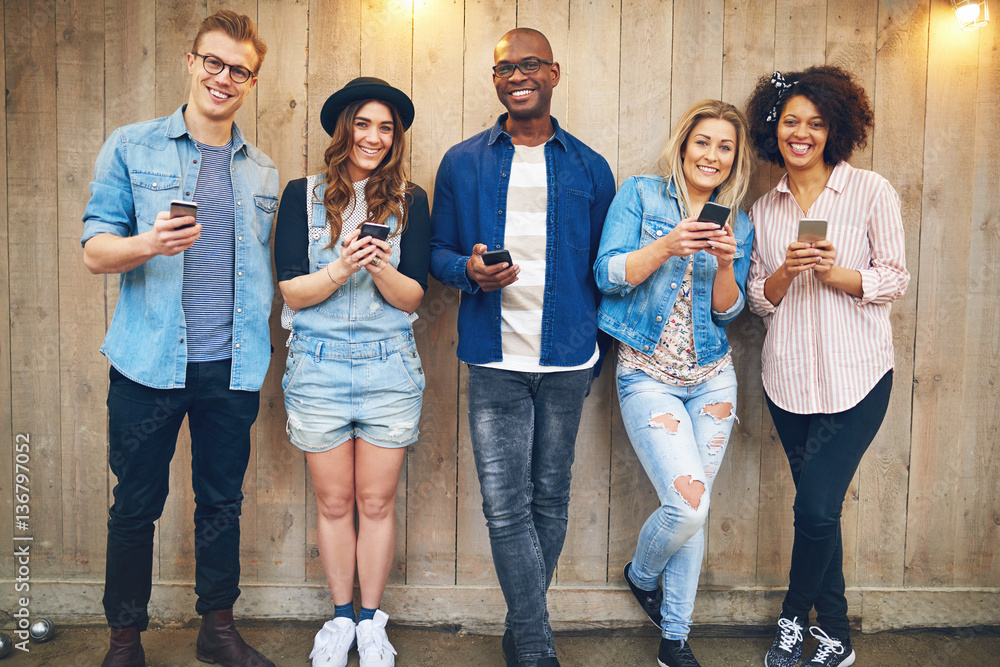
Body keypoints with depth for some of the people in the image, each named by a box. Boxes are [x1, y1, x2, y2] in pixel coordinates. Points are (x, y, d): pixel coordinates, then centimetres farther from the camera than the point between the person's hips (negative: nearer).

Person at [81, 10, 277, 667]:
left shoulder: (262, 171, 12)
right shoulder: (131, 147, 3)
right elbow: (95, 250, -2)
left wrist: (261, 350, 10)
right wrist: (149, 243, -24)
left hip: (233, 367, 3)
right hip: (150, 362, -2)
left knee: (223, 502, 12)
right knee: (135, 505, 8)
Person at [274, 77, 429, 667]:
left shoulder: (409, 201, 4)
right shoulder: (303, 196, 3)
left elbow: (414, 296, -1)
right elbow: (292, 291, -3)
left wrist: (381, 267, -20)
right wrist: (341, 270, -20)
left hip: (389, 367, 0)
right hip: (318, 368, 0)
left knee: (377, 502, 9)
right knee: (334, 503, 11)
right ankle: (341, 616, 30)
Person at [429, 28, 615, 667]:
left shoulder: (590, 168, 7)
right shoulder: (462, 164, 7)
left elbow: (603, 267, 10)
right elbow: (440, 251, 10)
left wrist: (597, 351, 4)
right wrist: (469, 271, -12)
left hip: (568, 360, 1)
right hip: (495, 361, 0)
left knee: (550, 499, 11)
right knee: (507, 507, -3)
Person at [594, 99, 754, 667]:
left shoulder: (739, 224, 9)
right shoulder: (641, 195, 0)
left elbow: (729, 311, 4)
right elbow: (608, 274, -10)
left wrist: (726, 264, -14)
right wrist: (668, 246, -23)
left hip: (712, 380, 4)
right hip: (648, 375, -4)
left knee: (693, 510, 7)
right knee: (688, 503, -15)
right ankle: (641, 574, 21)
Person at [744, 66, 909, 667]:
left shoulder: (872, 192, -1)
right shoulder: (765, 210, 9)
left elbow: (895, 279, -1)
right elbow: (759, 299, 8)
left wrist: (835, 273, -18)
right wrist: (786, 271, -12)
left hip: (856, 376, -3)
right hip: (789, 377, 3)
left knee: (817, 506, -8)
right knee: (818, 507, 11)